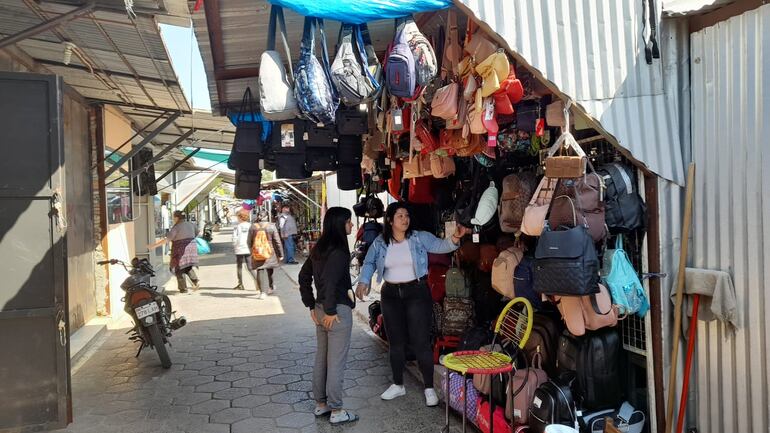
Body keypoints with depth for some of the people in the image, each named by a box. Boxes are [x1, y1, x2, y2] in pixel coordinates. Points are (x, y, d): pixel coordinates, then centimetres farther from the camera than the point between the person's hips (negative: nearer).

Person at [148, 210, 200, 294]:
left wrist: (154, 245, -15)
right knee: (188, 267, 18)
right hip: (192, 247, 6)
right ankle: (196, 281, -1)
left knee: (179, 269, 5)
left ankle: (183, 288, 6)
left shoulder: (176, 227, -12)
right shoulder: (190, 224, 8)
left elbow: (166, 239, -18)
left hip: (181, 250, -6)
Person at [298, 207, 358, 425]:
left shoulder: (319, 248, 9)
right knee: (336, 362, 1)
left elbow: (303, 276, 14)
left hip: (321, 309, 9)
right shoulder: (338, 251, -18)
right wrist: (331, 311, -17)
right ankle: (336, 411, 12)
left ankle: (320, 404, 30)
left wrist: (312, 305, 15)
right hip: (338, 310, -9)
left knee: (321, 358, 17)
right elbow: (329, 282, -27)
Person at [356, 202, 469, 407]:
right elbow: (369, 263, 4)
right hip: (391, 295, 3)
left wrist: (454, 239, -37)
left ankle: (429, 388, 11)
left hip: (417, 292, -3)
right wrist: (363, 281, -13)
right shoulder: (380, 243, 2)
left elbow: (439, 246, -16)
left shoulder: (420, 238, -6)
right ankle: (398, 385, 29)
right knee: (396, 342, 14)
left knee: (421, 341, -2)